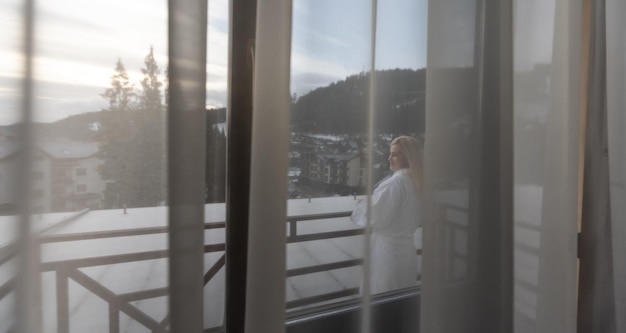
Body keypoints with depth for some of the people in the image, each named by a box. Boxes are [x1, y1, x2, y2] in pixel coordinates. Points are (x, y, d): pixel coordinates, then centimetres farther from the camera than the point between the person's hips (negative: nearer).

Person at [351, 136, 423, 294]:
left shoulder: (395, 182, -21)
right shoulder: (417, 182, 6)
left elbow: (374, 218, -22)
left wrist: (361, 205, -4)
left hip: (387, 251, -9)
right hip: (407, 250, 9)